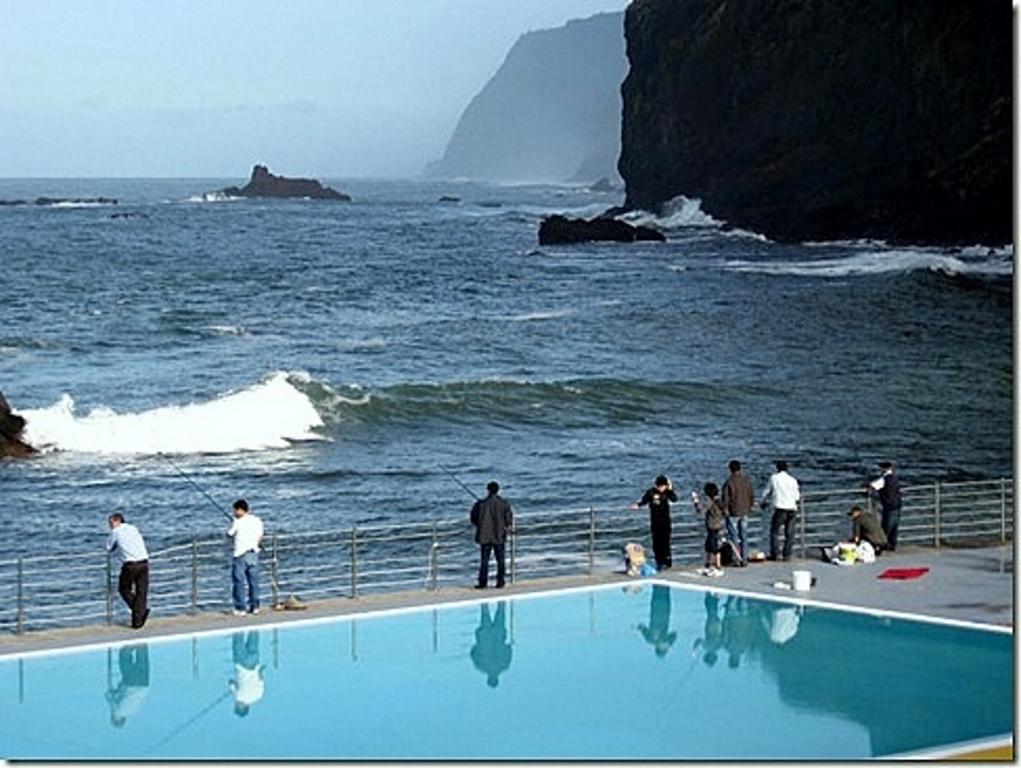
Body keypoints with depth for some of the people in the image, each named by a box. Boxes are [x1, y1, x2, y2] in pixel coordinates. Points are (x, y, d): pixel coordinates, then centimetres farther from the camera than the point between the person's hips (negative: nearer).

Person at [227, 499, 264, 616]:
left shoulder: (238, 522, -11)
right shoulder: (257, 520, 3)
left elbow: (229, 534, 1)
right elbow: (260, 537, 9)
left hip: (240, 555, -5)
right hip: (253, 553, 5)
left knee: (239, 582, 0)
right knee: (254, 581, 12)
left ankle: (240, 608, -2)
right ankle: (254, 606, 15)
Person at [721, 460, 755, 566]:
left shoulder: (729, 482, -14)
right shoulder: (747, 481, 0)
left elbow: (725, 498, -13)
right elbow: (752, 496, 6)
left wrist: (725, 510, 0)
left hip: (733, 513, -4)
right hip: (744, 513, 4)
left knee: (734, 537, 2)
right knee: (744, 536, 12)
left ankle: (737, 560, 1)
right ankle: (744, 560, 12)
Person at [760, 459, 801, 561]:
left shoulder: (774, 478, 2)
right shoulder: (792, 480, 6)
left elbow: (766, 492, 13)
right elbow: (797, 497, 12)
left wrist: (764, 502, 32)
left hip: (780, 508, -3)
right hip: (792, 509, 3)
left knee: (774, 531, 5)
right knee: (789, 533, 8)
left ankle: (775, 553, -2)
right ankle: (786, 554, 7)